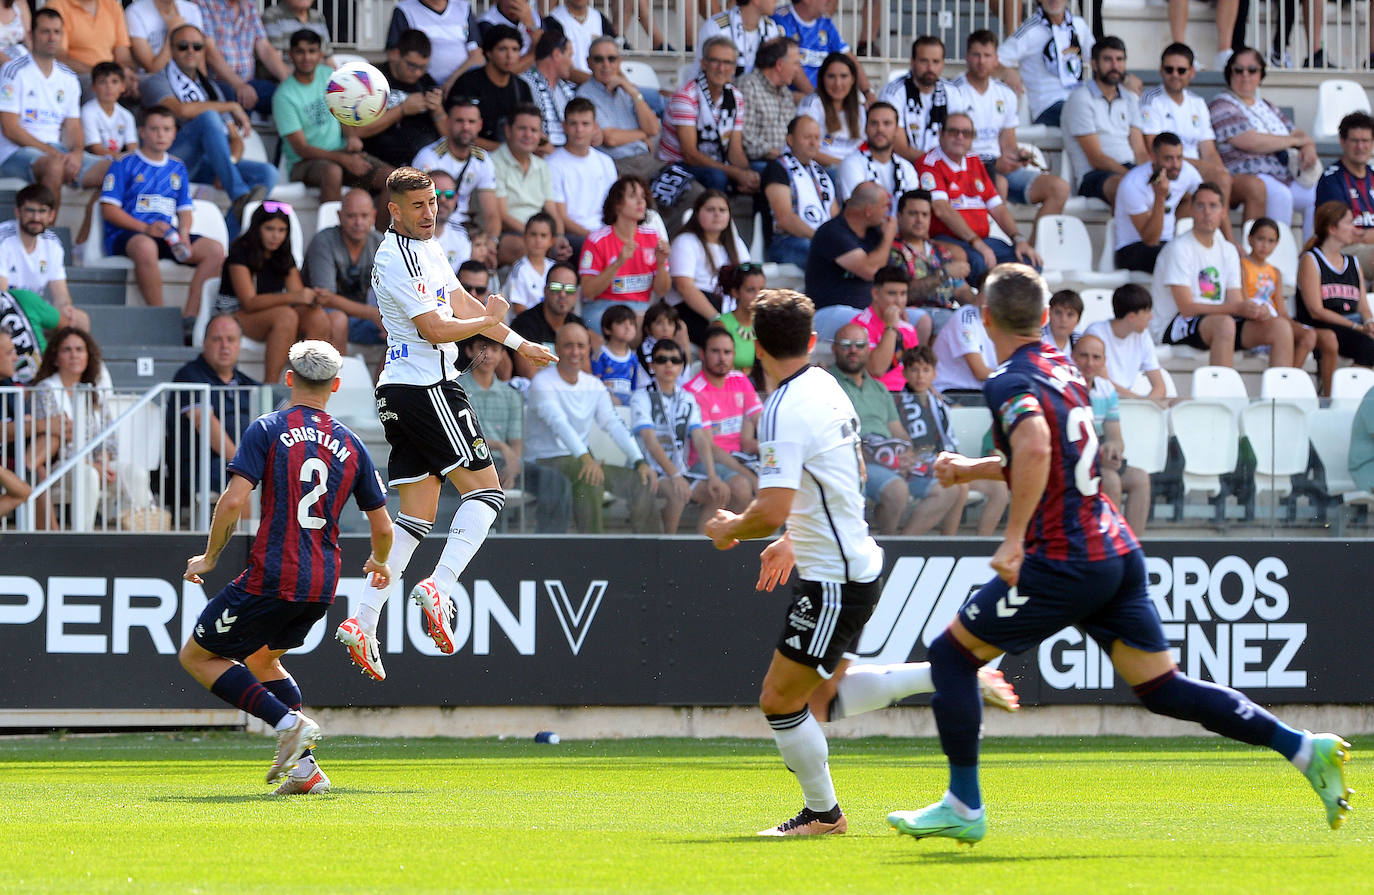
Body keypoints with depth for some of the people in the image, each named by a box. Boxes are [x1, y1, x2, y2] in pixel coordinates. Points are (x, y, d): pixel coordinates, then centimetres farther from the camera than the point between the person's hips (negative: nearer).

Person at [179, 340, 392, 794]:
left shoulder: (268, 430, -3)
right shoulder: (351, 445, 10)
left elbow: (234, 501, -14)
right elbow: (382, 527, 13)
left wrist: (208, 558, 1)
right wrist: (379, 565, 35)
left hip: (271, 577, -6)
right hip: (322, 586, 6)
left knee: (197, 655, 9)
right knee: (262, 658, 28)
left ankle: (287, 722, -9)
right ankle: (304, 766, 12)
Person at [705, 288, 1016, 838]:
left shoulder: (784, 412, -21)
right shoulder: (826, 387, 8)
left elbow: (772, 511, -27)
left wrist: (730, 529, -6)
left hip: (835, 581, -9)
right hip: (855, 560, 9)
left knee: (780, 701, 1)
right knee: (823, 696, 17)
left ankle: (822, 812, 15)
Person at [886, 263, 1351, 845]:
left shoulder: (1011, 382, -11)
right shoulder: (1064, 370, 16)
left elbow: (1035, 448, -32)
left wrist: (1014, 538, -29)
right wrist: (971, 469, 30)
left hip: (1064, 562, -8)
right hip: (1116, 552, 8)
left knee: (951, 655, 6)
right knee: (1162, 690, 8)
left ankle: (964, 807, 7)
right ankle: (1303, 748, -3)